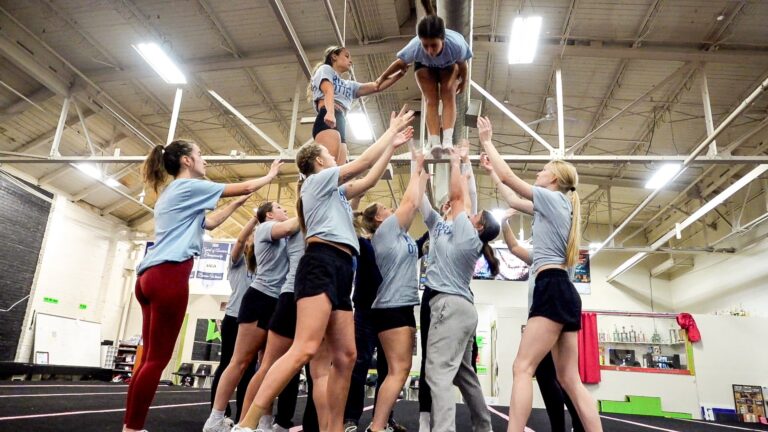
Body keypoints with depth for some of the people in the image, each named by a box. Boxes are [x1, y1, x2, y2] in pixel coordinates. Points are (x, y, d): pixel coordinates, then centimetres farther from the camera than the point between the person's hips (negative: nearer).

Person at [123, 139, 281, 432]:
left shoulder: (171, 193, 27)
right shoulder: (188, 186, 1)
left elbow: (208, 223, 33)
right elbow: (246, 186, 4)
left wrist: (237, 203, 34)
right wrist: (271, 175, 20)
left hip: (150, 276, 9)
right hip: (168, 275, -9)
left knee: (150, 358, 8)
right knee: (157, 359, -8)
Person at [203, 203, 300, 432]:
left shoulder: (281, 240, 27)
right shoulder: (264, 227, 2)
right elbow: (289, 228, -17)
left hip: (278, 303, 8)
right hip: (261, 298, -8)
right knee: (241, 360, -8)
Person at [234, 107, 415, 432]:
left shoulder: (333, 192, 31)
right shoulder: (317, 180, 8)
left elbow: (369, 180, 33)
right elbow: (363, 163, 7)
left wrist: (393, 146, 35)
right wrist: (392, 130, 18)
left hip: (339, 271, 10)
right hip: (321, 264, -10)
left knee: (345, 356, 2)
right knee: (305, 349, -22)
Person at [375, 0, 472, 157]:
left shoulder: (456, 45, -44)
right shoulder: (414, 47, -42)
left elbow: (462, 64, -21)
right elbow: (400, 63, -19)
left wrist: (463, 81, -1)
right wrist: (382, 78, -4)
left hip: (449, 65, 0)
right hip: (424, 66, 0)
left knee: (448, 96, -18)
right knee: (431, 100, -15)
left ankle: (447, 140, -26)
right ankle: (433, 142, -24)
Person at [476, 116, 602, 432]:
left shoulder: (552, 197, 1)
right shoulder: (558, 205, 26)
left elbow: (508, 177, 0)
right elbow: (511, 201, 33)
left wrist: (486, 141, 11)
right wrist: (490, 168, 40)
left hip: (552, 289, -10)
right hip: (563, 292, 10)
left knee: (522, 369, -15)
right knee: (570, 380, 6)